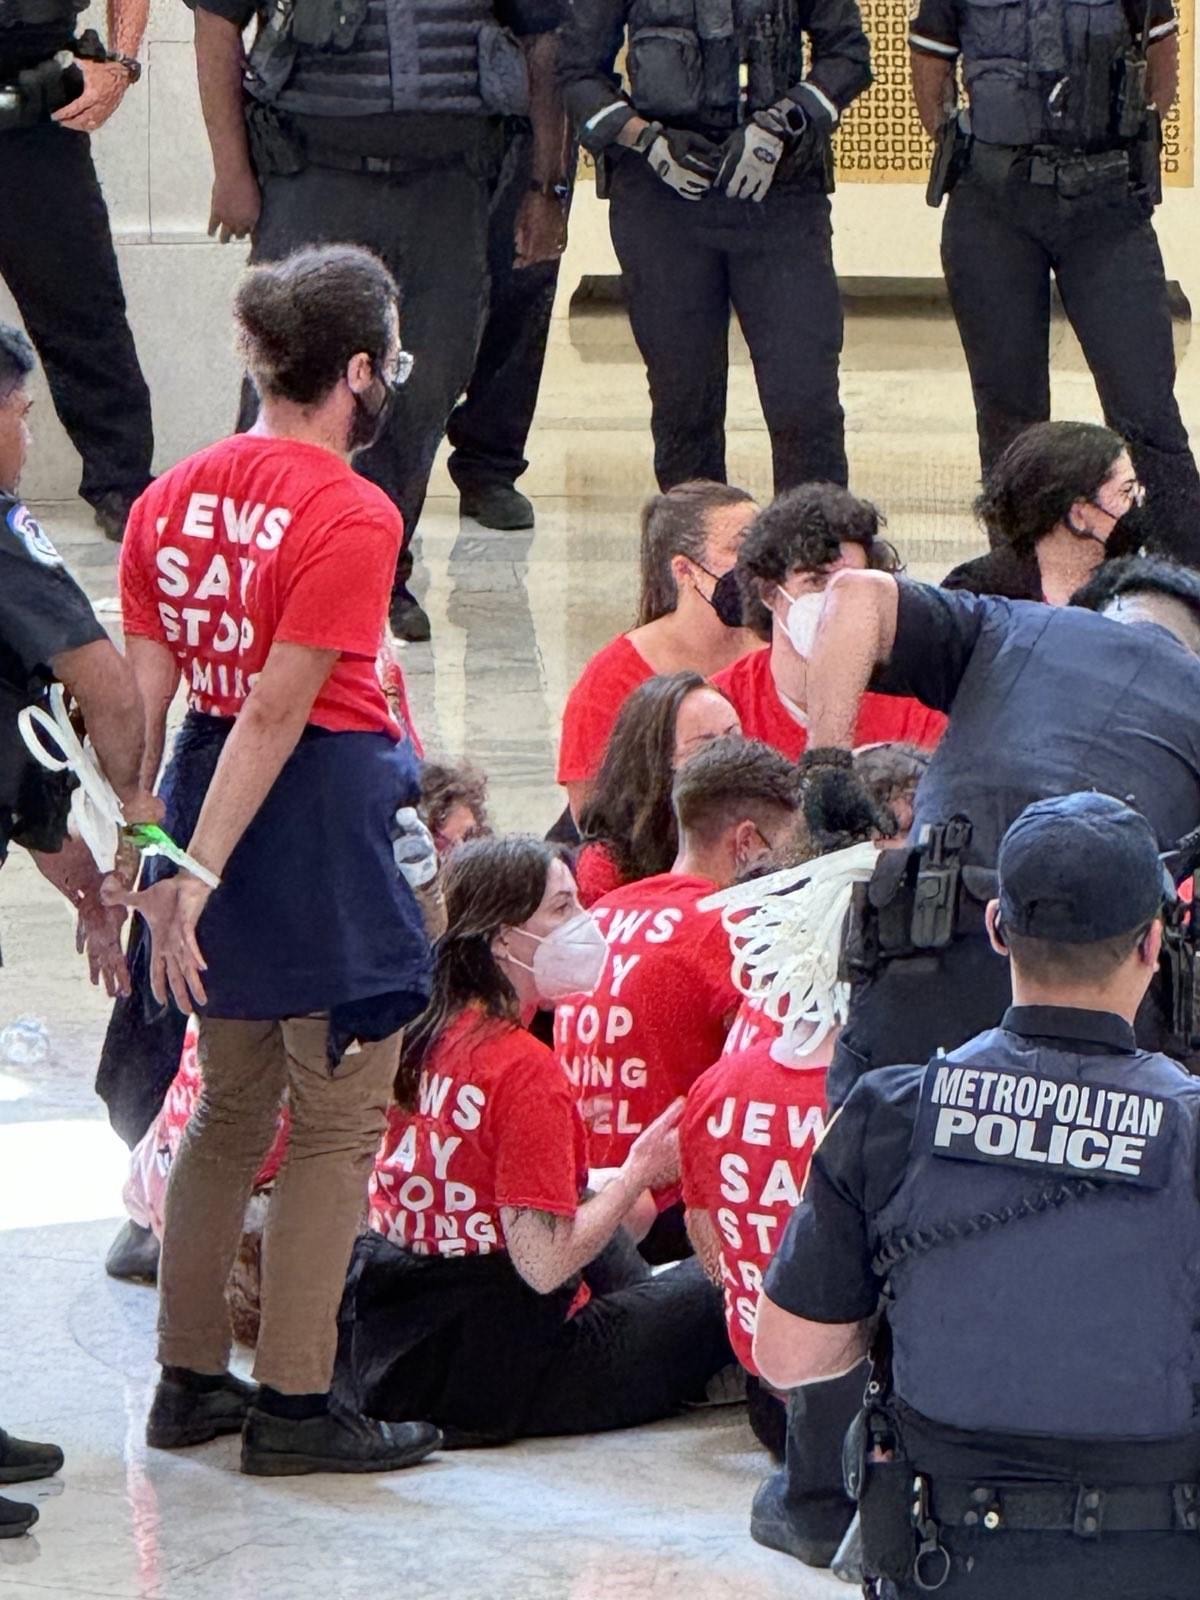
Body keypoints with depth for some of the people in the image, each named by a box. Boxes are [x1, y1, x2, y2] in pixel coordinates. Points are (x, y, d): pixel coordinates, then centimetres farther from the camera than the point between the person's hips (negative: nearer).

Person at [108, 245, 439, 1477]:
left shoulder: (173, 496, 5)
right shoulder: (349, 518, -17)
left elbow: (144, 694, 3)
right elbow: (277, 713, -20)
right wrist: (199, 875, -21)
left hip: (205, 788, 7)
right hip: (323, 811, -7)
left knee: (231, 1111, 20)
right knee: (336, 1124, 4)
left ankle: (188, 1379, 26)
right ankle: (294, 1410, 7)